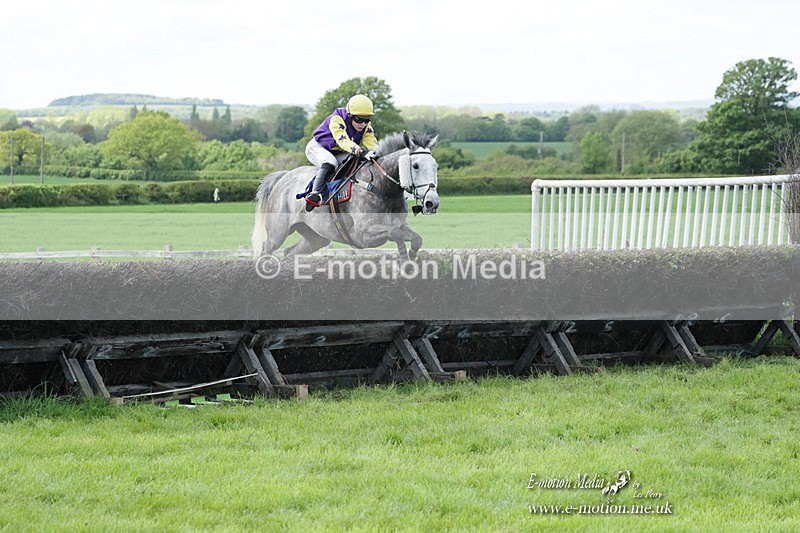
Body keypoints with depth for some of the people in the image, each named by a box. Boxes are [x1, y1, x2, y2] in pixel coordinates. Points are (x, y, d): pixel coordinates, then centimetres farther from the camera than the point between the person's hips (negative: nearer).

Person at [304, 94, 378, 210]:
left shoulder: (367, 126, -8)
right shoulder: (336, 119, -29)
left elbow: (371, 142, -19)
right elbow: (343, 140, -43)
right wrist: (360, 152, -59)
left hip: (339, 153, 6)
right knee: (330, 163, -38)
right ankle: (315, 193, -46)